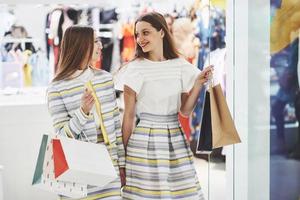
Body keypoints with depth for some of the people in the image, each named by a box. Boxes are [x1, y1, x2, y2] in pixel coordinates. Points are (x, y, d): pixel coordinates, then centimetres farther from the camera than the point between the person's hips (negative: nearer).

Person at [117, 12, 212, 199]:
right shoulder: (134, 69, -2)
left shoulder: (181, 66, 7)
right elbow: (128, 115, 0)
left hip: (176, 141, 3)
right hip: (145, 142, -3)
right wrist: (123, 153, 1)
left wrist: (198, 83, -3)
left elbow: (185, 110, 9)